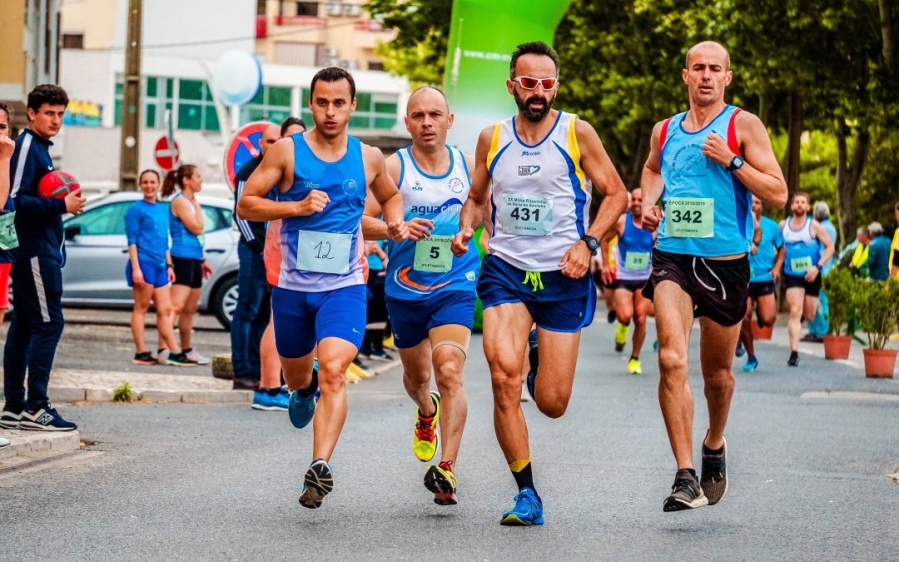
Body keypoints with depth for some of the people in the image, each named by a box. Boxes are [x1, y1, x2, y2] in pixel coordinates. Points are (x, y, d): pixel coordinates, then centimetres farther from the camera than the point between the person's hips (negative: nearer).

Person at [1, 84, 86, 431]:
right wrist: (60, 206, -19)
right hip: (35, 251, -10)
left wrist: (64, 204, 7)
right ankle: (35, 407, -11)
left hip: (40, 250, 10)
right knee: (48, 324, -11)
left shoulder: (40, 147, 18)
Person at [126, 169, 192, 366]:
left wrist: (169, 265, 17)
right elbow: (132, 240, -8)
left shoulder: (163, 209, 17)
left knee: (165, 310, 6)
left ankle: (175, 353, 6)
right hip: (143, 263, -7)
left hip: (159, 265, 7)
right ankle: (141, 353, -2)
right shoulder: (136, 209, -3)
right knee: (141, 308, -3)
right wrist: (135, 268, -16)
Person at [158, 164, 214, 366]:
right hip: (182, 258, -10)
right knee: (177, 305, -19)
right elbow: (196, 228, -17)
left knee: (190, 309, 13)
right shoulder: (180, 201, -9)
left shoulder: (190, 202, 19)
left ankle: (187, 351, 20)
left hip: (193, 260, 10)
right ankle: (163, 349, -24)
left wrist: (202, 260, 24)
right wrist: (196, 204, -6)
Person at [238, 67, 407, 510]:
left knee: (334, 370, -22)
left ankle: (320, 466, -29)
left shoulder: (369, 158, 4)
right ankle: (304, 390, 57)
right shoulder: (287, 151, -4)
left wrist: (395, 222, 3)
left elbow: (390, 195, 24)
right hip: (292, 286, 1)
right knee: (296, 373, 19)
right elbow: (245, 205, -5)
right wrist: (297, 207, -18)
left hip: (344, 286, -1)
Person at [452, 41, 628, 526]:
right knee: (504, 378, -21)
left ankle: (543, 365, 39)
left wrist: (588, 242, -12)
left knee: (552, 403, 0)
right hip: (505, 270, 1)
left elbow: (616, 192, 2)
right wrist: (466, 229, -1)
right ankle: (527, 495, -9)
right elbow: (477, 197, 20)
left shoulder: (576, 133, -2)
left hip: (563, 275, -1)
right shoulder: (491, 139, 6)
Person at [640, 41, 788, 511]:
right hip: (672, 257, 1)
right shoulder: (664, 130, 9)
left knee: (717, 372, 13)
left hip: (725, 262, -1)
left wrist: (732, 160, -16)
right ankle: (686, 477, -22)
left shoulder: (744, 126, -1)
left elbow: (778, 194, -6)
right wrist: (648, 203, 12)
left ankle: (714, 446, 44)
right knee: (672, 358, -20)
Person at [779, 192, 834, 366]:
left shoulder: (814, 225, -6)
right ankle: (794, 353, -16)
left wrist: (817, 266, -15)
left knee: (809, 316, 10)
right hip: (792, 275, 0)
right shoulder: (783, 225, 1)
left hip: (811, 275, 0)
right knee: (795, 313, -14)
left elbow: (830, 247, -4)